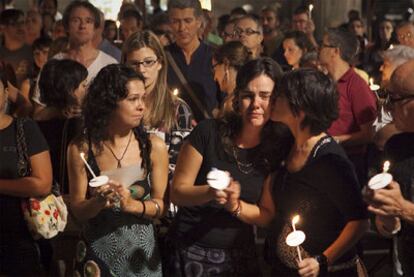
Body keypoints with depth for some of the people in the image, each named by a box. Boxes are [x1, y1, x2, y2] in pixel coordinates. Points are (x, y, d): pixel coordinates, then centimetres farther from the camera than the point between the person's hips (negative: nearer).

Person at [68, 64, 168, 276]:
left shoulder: (154, 147, -9)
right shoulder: (81, 148, -9)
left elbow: (160, 205, -5)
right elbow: (77, 210, -5)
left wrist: (132, 204, -22)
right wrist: (99, 202, -24)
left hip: (140, 249, 1)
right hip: (98, 251, 0)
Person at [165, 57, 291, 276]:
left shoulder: (278, 148, -5)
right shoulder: (208, 133, -12)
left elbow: (268, 215, -3)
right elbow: (177, 192, -8)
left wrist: (235, 206, -22)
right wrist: (210, 192, -27)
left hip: (240, 256, 2)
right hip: (192, 252, -2)